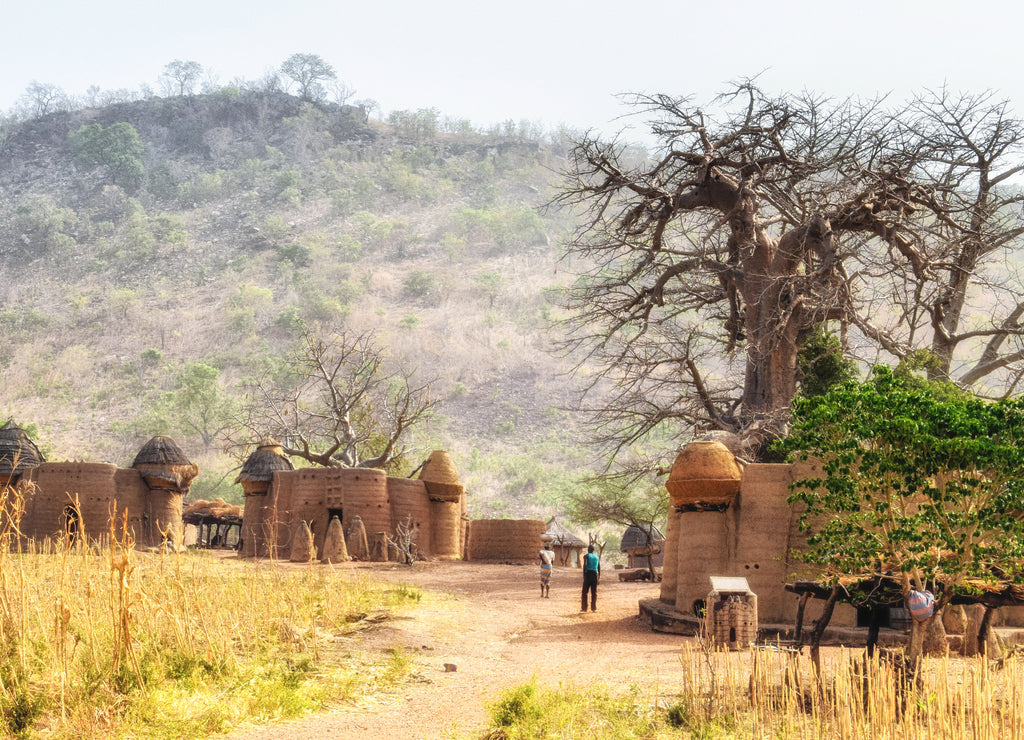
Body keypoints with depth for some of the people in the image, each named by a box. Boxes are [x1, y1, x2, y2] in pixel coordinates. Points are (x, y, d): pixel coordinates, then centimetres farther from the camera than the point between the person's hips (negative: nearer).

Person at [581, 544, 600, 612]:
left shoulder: (586, 556, 1)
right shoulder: (597, 557, 14)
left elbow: (585, 565, -13)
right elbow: (599, 567, 13)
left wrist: (584, 575, -14)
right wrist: (599, 576, 23)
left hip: (588, 573, -3)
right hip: (595, 574, 3)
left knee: (584, 592, 3)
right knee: (594, 592, 7)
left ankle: (584, 607, 0)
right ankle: (594, 608, 5)